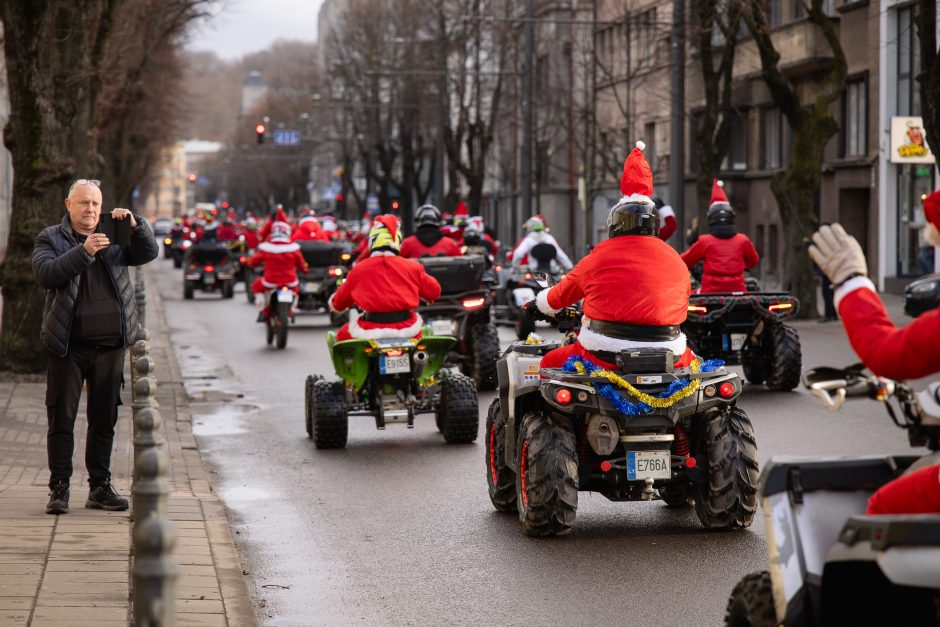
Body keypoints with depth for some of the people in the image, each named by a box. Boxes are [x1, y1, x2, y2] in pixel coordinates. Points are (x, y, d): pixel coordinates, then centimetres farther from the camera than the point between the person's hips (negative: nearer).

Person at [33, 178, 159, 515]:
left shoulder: (114, 238, 11)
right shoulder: (51, 239, 3)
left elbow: (148, 253, 5)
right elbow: (45, 273, -13)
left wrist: (134, 224, -12)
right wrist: (84, 252, -24)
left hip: (110, 346, 3)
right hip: (69, 345, -3)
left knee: (104, 419, 9)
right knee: (61, 418, -1)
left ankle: (100, 487, 18)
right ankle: (59, 489, 5)